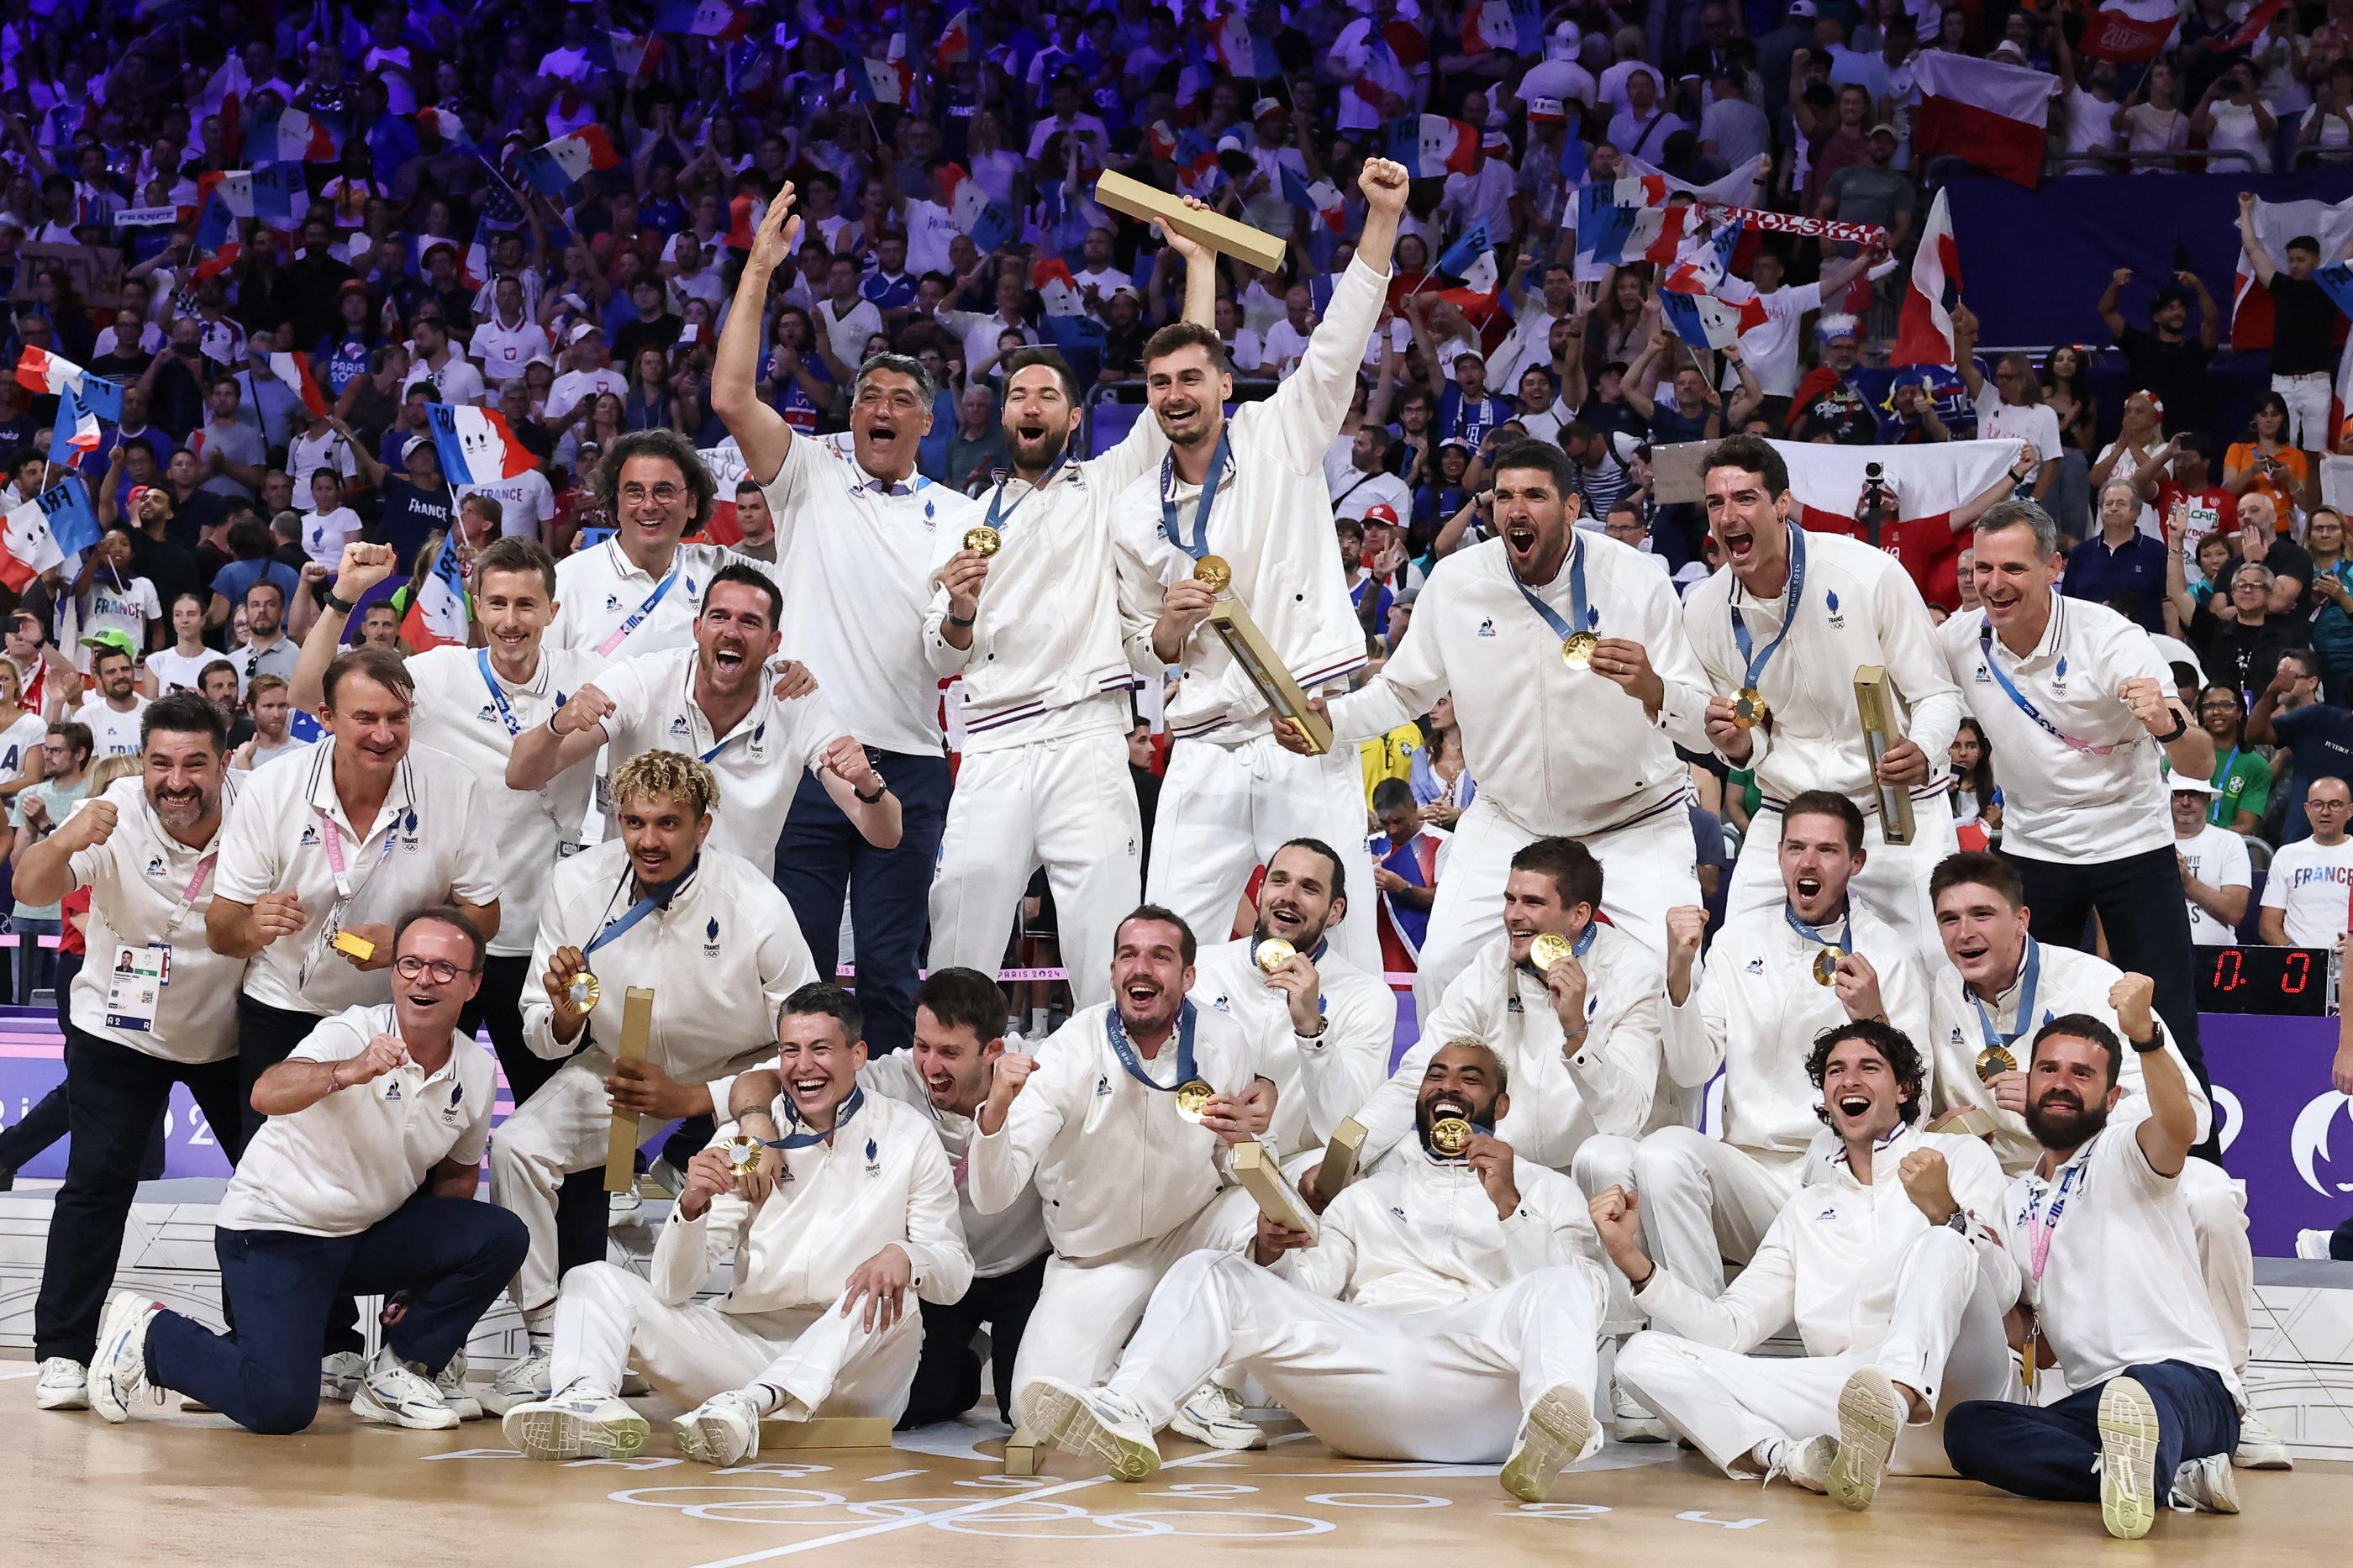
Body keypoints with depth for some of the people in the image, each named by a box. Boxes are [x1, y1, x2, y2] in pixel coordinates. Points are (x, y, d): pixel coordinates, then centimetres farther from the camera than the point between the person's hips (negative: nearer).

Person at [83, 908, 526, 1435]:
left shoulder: (478, 1071, -2)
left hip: (367, 1234, 6)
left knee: (500, 1236, -15)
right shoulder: (352, 1033, -19)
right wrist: (347, 1072, -58)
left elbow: (458, 1173, 16)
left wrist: (423, 1278, 8)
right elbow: (266, 1094, -39)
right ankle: (149, 1334, 5)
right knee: (279, 1405, -22)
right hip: (275, 1230, -6)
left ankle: (394, 1376, 1)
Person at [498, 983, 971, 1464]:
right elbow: (673, 1289, 0)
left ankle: (750, 1403, -52)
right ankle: (588, 1401, -40)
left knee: (890, 1311, -35)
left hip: (851, 1365, -2)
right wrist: (692, 1206, -21)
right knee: (594, 1281, -9)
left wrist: (904, 1256, -26)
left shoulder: (908, 1134, 4)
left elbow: (955, 1273, -2)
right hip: (747, 1342, 3)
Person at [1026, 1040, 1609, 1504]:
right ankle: (1125, 1417, -40)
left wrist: (1508, 1205, -6)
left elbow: (1552, 1289, 6)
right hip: (1364, 1354, 3)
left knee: (1568, 1284, -32)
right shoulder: (1369, 1195, 32)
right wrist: (1271, 1254, -5)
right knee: (1211, 1273, -13)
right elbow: (1308, 1287, 17)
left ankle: (1545, 1439, -65)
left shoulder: (1545, 1191, 24)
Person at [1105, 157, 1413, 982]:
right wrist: (1170, 623, -5)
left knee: (1345, 948, -5)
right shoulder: (1135, 512, 14)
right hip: (1206, 752, 3)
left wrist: (1382, 216, -15)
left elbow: (1340, 342, -6)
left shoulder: (1279, 436, 6)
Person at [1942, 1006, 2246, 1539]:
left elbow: (2178, 1125, -22)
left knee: (2146, 1390, -42)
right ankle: (2172, 1479, -30)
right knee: (1966, 1427, -23)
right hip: (2089, 1404, 6)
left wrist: (2143, 1034, -41)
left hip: (2188, 1380, -6)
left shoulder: (2123, 1154, 4)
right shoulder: (2017, 1202, 23)